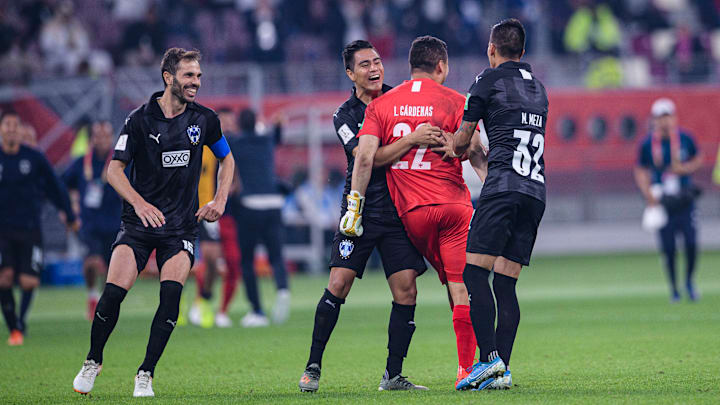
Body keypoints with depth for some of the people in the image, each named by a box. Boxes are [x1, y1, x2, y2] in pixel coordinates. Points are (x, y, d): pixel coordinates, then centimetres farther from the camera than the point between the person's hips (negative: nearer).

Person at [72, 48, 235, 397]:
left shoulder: (204, 119, 4)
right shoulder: (140, 119, -5)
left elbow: (226, 159, 20)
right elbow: (114, 169, -5)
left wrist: (220, 201, 6)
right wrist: (140, 203, -21)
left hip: (181, 225, 2)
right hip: (139, 224, -1)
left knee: (171, 294, -19)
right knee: (113, 292, -14)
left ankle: (145, 374, -7)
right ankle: (93, 362, 12)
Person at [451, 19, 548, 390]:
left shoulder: (489, 79, 4)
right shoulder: (537, 87, 23)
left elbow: (461, 141, 9)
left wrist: (454, 147, 31)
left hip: (504, 186, -7)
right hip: (537, 190, 7)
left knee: (475, 271, -9)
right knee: (505, 283, 6)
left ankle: (490, 358, -22)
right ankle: (502, 370, -3)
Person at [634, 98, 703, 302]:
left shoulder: (685, 139, -1)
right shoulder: (647, 145, -2)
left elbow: (698, 159, 12)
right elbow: (641, 171, 7)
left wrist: (685, 168, -8)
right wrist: (648, 194, -7)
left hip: (684, 199, 0)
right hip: (661, 201, 0)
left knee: (691, 243, -8)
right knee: (668, 248, -1)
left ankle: (689, 281, 15)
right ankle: (674, 288, 15)